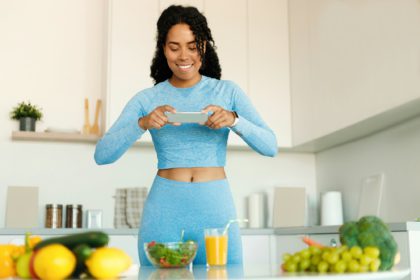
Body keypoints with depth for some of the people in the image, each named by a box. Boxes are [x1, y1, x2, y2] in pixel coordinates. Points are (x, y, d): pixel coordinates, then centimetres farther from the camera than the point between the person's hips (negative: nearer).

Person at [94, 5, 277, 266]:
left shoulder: (227, 92, 5)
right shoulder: (146, 100, 4)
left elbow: (270, 146, -2)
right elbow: (102, 155, -3)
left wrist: (234, 120, -20)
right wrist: (142, 124, -19)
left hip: (215, 208, 0)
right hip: (164, 210, 0)